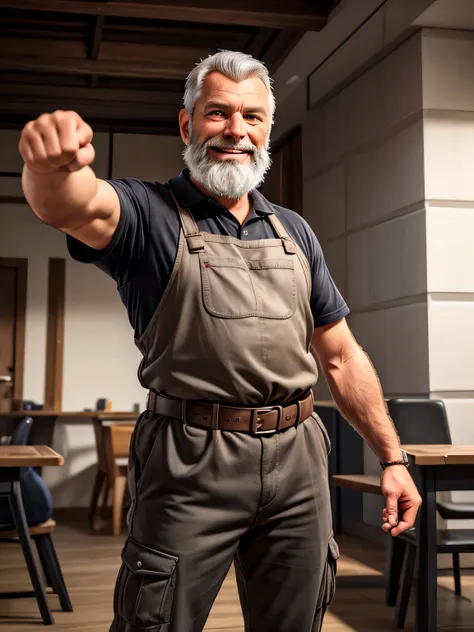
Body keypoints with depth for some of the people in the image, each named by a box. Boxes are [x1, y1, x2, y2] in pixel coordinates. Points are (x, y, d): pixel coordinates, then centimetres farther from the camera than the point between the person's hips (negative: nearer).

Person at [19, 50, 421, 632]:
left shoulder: (294, 232, 13)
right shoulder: (149, 216, -2)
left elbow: (341, 355, 15)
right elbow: (78, 206, -26)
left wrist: (391, 456, 10)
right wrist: (53, 167, -50)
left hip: (298, 461, 5)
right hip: (191, 466, -4)